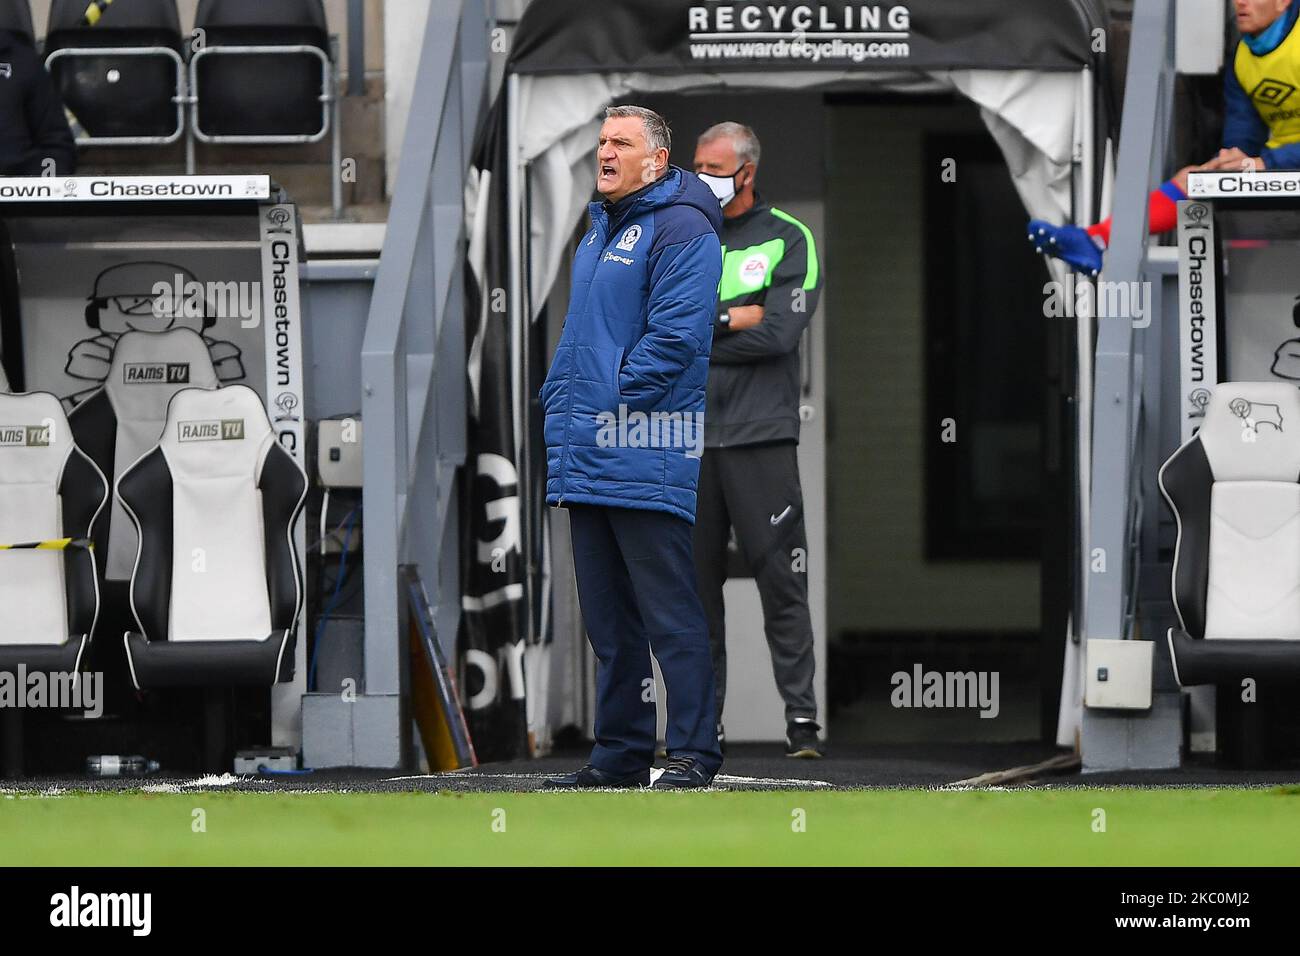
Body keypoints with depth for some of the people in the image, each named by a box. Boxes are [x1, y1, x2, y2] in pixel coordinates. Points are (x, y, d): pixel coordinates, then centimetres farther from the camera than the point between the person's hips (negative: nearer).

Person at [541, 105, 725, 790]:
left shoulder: (680, 230, -8)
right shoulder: (601, 231, 21)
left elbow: (675, 335, -17)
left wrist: (617, 401, -16)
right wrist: (560, 413, 15)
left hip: (644, 459, -9)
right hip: (585, 462, 9)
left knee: (669, 613, -8)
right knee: (608, 618, 12)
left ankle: (693, 753, -6)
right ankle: (619, 754, 16)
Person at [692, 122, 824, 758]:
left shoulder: (787, 240, 4)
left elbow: (778, 332, -9)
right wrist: (733, 319, -8)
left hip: (760, 436, -3)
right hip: (688, 437, 3)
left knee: (781, 582, -5)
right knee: (695, 582, 4)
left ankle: (802, 717, -5)